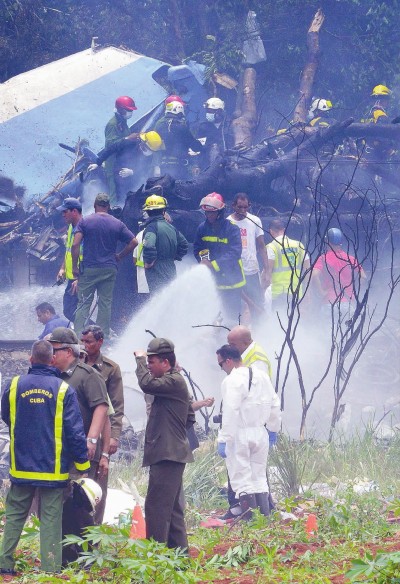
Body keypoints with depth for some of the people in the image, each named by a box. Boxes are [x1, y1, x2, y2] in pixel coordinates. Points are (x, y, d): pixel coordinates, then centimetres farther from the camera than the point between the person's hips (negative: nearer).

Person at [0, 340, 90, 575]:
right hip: (53, 468, -2)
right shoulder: (63, 390, -10)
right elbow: (75, 432, -9)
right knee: (51, 519, 2)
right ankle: (51, 569, 0)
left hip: (21, 467, 2)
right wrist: (82, 465, 0)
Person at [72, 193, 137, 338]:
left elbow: (75, 244, -12)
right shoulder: (117, 224, 4)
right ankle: (104, 335, 7)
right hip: (109, 269, 2)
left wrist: (74, 266, -6)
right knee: (105, 303, 6)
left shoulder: (85, 222, -2)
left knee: (83, 303, 2)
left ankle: (78, 335, -5)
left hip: (88, 269, -2)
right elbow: (133, 242, 3)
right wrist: (119, 256, 13)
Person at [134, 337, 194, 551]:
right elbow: (190, 417, 27)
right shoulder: (173, 382, 20)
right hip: (169, 455, 11)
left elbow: (147, 384, -27)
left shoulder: (174, 381, -12)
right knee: (172, 508, 15)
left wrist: (140, 359, -13)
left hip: (168, 455, -11)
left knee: (156, 507, -12)